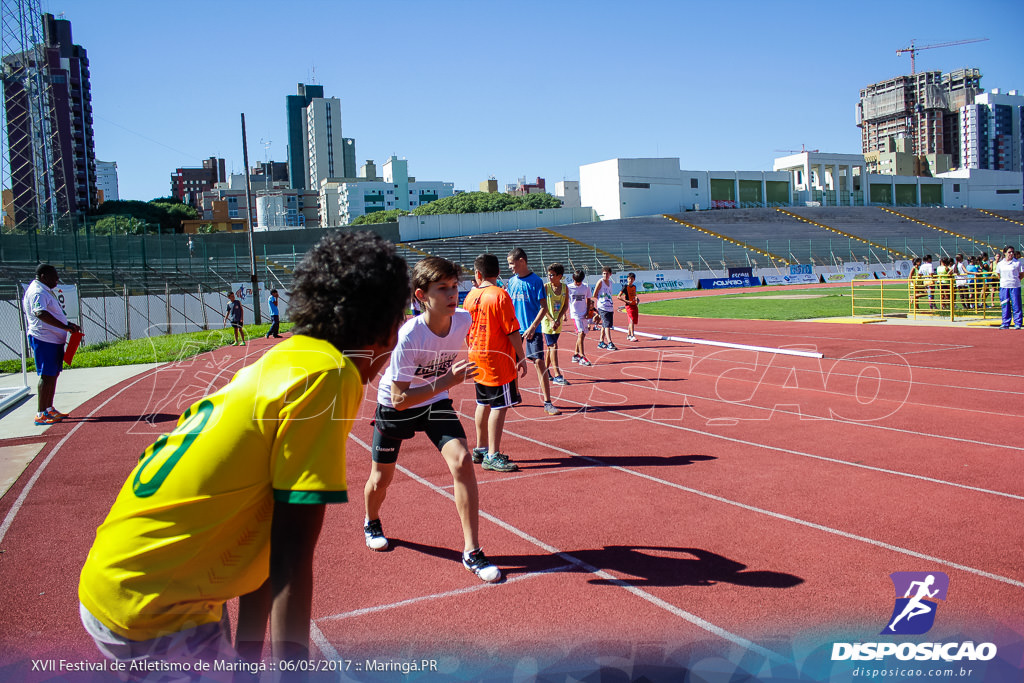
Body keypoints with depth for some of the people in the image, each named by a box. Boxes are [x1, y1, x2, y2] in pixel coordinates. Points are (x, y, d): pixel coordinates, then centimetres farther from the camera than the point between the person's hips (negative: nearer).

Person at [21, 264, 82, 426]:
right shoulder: (37, 292, -16)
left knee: (53, 374, 16)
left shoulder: (46, 291, 18)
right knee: (47, 376, -8)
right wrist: (66, 326, -35)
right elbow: (40, 313, -33)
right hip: (44, 339, -11)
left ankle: (49, 409, 25)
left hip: (54, 339, 11)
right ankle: (40, 414, -5)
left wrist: (69, 325, 21)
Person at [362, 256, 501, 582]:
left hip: (436, 401, 3)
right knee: (381, 479, 12)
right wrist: (447, 381, -42)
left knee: (462, 461, -19)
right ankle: (372, 524, 49)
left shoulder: (463, 320, -20)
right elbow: (399, 399, -34)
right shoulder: (407, 337, -35)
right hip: (394, 406, -3)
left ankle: (472, 552, -8)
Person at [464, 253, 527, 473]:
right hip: (498, 359, -7)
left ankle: (480, 449, 26)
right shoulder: (500, 296, -14)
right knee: (499, 406, -3)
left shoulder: (470, 296, 5)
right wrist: (522, 358, -8)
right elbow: (512, 331, -15)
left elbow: (466, 331, 13)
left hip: (477, 356, 7)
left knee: (483, 404, 17)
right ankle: (492, 456, -3)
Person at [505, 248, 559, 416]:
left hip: (532, 329, -5)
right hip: (514, 328, 5)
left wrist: (533, 326, -17)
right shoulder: (511, 282, 8)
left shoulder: (536, 281, -7)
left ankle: (547, 402, -7)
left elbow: (543, 307, -9)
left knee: (540, 363, -10)